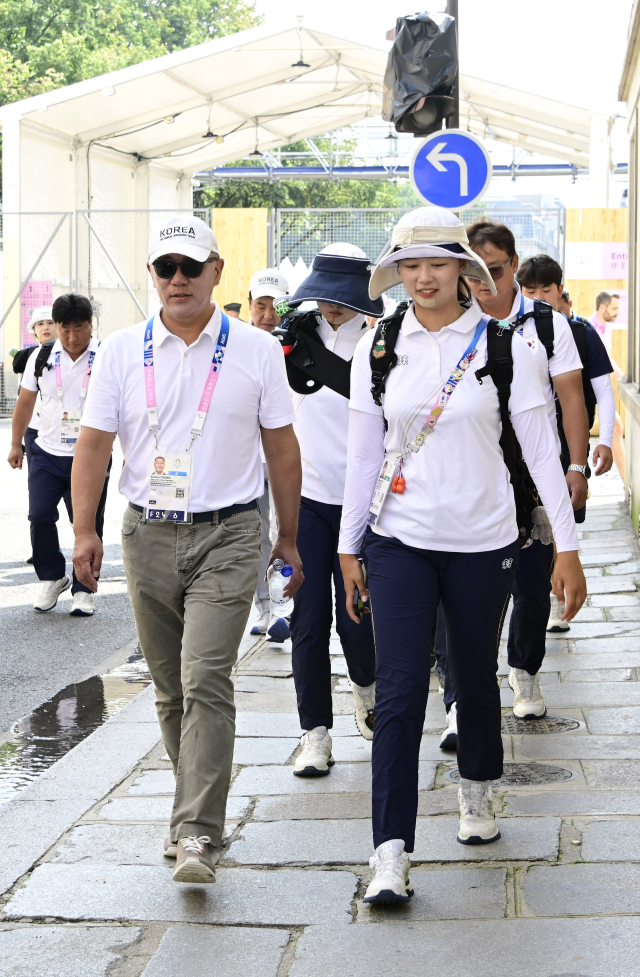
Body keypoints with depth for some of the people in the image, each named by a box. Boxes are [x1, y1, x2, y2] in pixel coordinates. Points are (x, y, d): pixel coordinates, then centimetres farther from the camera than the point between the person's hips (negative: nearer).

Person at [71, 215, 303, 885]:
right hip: (148, 533, 3)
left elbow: (281, 447, 6)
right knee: (170, 686, 11)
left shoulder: (256, 350, 1)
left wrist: (289, 538, 7)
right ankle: (198, 804, 27)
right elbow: (94, 442, 5)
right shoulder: (122, 351, 5)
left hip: (227, 534, -3)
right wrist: (84, 529, -4)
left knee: (206, 680, -13)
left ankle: (196, 833, -13)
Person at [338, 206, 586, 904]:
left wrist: (567, 547, -5)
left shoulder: (502, 346, -4)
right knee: (399, 690, -8)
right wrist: (349, 546, 8)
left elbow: (540, 450, -3)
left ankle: (476, 789, 42)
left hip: (483, 541, 0)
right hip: (400, 539, 0)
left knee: (475, 675, 14)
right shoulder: (378, 348, 2)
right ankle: (391, 852, -9)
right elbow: (363, 453, 8)